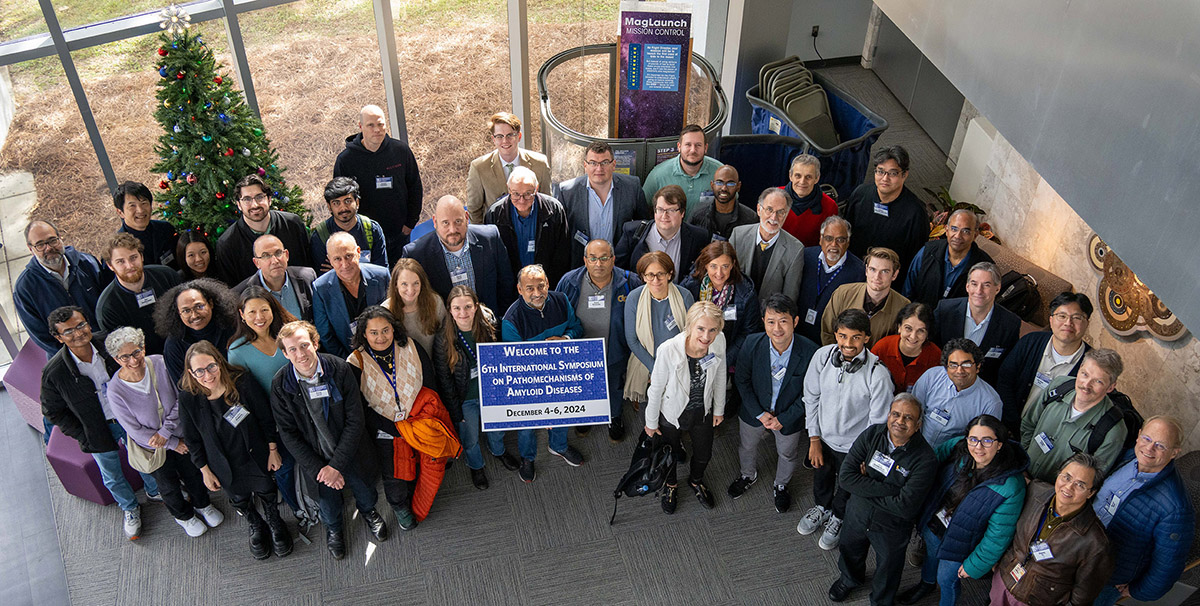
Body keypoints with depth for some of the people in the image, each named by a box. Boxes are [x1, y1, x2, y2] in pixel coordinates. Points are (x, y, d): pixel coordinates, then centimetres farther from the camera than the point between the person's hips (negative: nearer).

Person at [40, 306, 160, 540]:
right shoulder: (54, 372, -26)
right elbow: (54, 412, -10)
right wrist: (82, 436, -11)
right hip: (98, 430, -2)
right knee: (112, 477, 20)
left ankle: (154, 491, 55)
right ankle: (130, 508, 49)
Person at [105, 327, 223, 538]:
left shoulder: (160, 363, -25)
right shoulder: (116, 391, -29)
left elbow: (181, 399, -15)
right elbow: (135, 430, -21)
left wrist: (165, 432, -23)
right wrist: (173, 444, -16)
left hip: (179, 433, 2)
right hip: (153, 447, -2)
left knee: (193, 473, 24)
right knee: (169, 485, 22)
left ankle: (202, 504, 56)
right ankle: (183, 515, 53)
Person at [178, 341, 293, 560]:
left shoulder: (243, 382, -26)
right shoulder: (188, 398, -22)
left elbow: (266, 418, -12)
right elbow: (193, 440, -7)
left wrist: (273, 450, -6)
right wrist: (205, 471, -1)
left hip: (257, 458, -1)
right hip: (226, 467, 1)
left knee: (267, 492, 23)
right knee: (240, 500, 25)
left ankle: (275, 525, 55)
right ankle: (256, 528, 57)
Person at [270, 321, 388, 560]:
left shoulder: (339, 369, -21)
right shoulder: (280, 384, -18)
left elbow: (355, 421, -17)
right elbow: (288, 433, -11)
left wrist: (337, 465, -19)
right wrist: (318, 469, -15)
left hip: (350, 453, 0)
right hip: (316, 460, 0)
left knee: (365, 493, 22)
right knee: (329, 504, 21)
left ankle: (368, 512, 60)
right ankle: (333, 529, 57)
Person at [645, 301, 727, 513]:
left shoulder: (719, 342, -25)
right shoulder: (669, 350, -37)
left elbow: (720, 376, -4)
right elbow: (656, 389, -20)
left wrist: (719, 409, 9)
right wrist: (651, 423, -6)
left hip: (703, 412, 3)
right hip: (672, 414, -3)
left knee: (704, 454, 28)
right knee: (670, 455, 25)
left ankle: (696, 480, 63)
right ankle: (670, 484, 60)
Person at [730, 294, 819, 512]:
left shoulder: (810, 352, -30)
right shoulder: (752, 344, -26)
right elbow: (742, 380, -11)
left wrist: (784, 419, -18)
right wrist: (759, 413, -14)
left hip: (789, 417, -1)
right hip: (754, 412, 1)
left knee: (788, 454, 25)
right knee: (746, 447, 27)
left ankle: (781, 485, 58)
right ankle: (748, 475, 61)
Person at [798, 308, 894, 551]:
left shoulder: (878, 374, -32)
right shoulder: (823, 356, -22)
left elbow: (878, 422, -20)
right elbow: (811, 397, -7)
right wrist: (814, 438, -3)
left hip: (853, 445, -3)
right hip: (822, 435, 3)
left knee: (847, 486, 26)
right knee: (821, 475, 31)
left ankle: (838, 518, 58)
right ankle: (822, 507, 63)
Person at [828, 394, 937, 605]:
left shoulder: (925, 459, -28)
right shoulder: (872, 434, -18)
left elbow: (905, 507, -33)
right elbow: (845, 477, -24)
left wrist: (866, 488, -24)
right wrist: (889, 489, -31)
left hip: (892, 529, -3)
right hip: (857, 515, 3)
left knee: (887, 572, 24)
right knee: (850, 554, 31)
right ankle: (850, 578, 64)